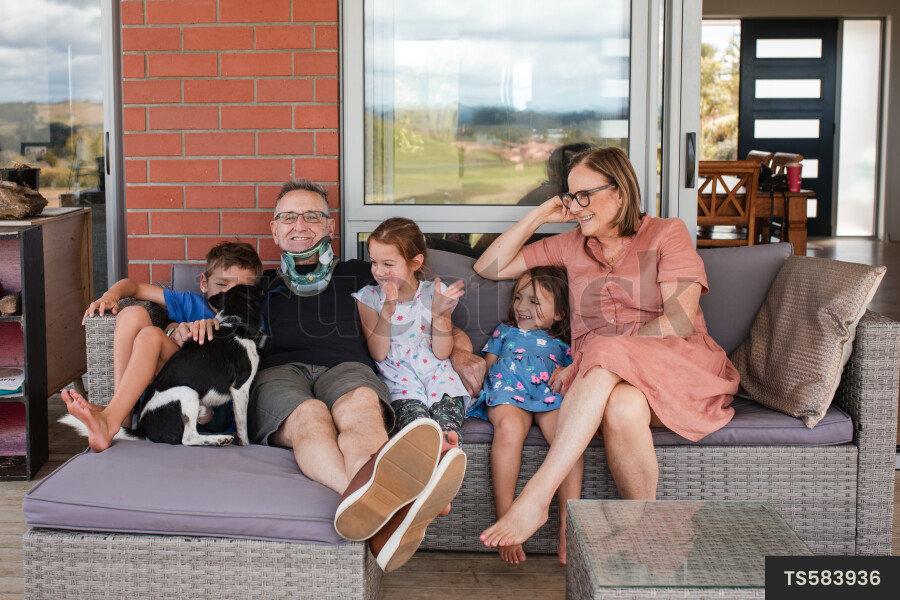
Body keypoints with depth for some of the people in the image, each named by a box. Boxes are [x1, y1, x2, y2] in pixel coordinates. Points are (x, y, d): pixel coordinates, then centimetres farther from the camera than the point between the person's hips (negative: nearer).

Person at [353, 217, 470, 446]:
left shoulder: (434, 293, 7)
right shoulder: (369, 297, 7)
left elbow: (442, 352, 4)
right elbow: (378, 354, -2)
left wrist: (439, 314, -12)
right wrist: (387, 311, -14)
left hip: (437, 374, 2)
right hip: (399, 380, -2)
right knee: (413, 413, -35)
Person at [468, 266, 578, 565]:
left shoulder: (561, 346, 34)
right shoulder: (504, 331, 38)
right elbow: (487, 365, 32)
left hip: (550, 396, 1)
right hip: (507, 393, -1)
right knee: (509, 428, -39)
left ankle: (567, 529, -32)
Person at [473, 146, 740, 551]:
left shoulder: (666, 234, 8)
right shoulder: (572, 246, 21)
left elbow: (680, 322, -7)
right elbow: (489, 267, 22)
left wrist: (588, 359, -12)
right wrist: (538, 216, 11)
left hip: (678, 366, -2)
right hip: (602, 380, 3)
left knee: (608, 358, -36)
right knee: (623, 406, -37)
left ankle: (536, 497, -40)